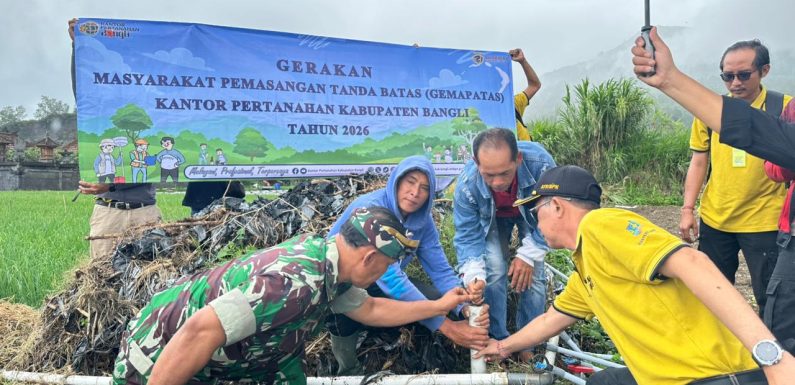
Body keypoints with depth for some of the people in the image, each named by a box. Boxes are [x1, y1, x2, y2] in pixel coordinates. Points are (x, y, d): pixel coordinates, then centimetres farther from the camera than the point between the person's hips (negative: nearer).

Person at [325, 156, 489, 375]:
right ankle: (349, 372, -11)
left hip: (376, 288, 6)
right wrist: (447, 327, -44)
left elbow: (441, 271, -13)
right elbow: (390, 278, -40)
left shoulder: (422, 220, -11)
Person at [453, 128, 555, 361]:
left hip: (531, 212, 0)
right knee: (493, 270, -17)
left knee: (533, 273, -11)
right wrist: (473, 276, -40)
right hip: (492, 217, 0)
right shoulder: (467, 184, -38)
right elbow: (467, 235, -25)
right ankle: (497, 340, 2)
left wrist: (528, 255, -26)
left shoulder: (540, 164, -41)